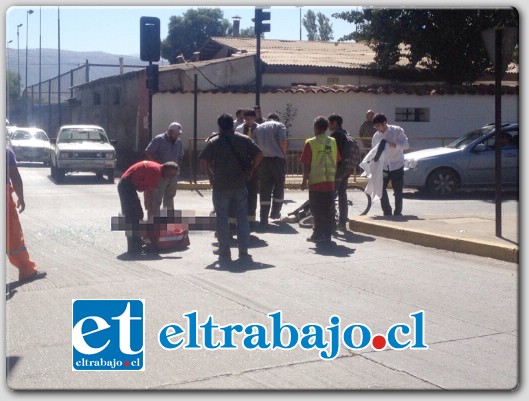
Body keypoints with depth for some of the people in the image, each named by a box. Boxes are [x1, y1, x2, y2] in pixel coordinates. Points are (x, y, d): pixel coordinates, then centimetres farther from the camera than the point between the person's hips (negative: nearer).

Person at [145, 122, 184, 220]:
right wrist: (158, 163, -16)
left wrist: (178, 167, 10)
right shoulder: (159, 139, -9)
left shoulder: (179, 142, 11)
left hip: (173, 174, 7)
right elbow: (148, 152, -12)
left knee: (170, 197, 14)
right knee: (157, 198, -6)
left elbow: (180, 156, 24)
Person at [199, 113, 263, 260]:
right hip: (240, 184, 2)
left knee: (222, 218, 7)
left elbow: (203, 162, -11)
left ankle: (224, 249, 10)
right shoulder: (244, 139, 2)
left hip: (221, 185, -2)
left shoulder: (213, 142, -4)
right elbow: (259, 154, -1)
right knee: (242, 217, 8)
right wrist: (251, 171, 6)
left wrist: (210, 175, 2)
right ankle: (243, 250, 8)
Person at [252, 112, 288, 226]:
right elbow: (283, 141, -9)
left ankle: (264, 218, 3)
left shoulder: (258, 128, 17)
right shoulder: (280, 125, 4)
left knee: (264, 189, 5)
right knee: (279, 186, 13)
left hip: (263, 160, 3)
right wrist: (284, 155, 3)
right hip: (277, 158, -3)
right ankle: (275, 213, 17)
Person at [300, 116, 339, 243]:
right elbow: (336, 162, 10)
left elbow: (306, 164, -7)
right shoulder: (333, 142, 5)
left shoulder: (310, 143, -7)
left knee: (317, 210, 2)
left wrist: (304, 180, 0)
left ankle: (318, 234, 3)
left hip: (316, 181, -4)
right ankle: (327, 234, 11)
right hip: (330, 181, 4)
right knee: (329, 210, 8)